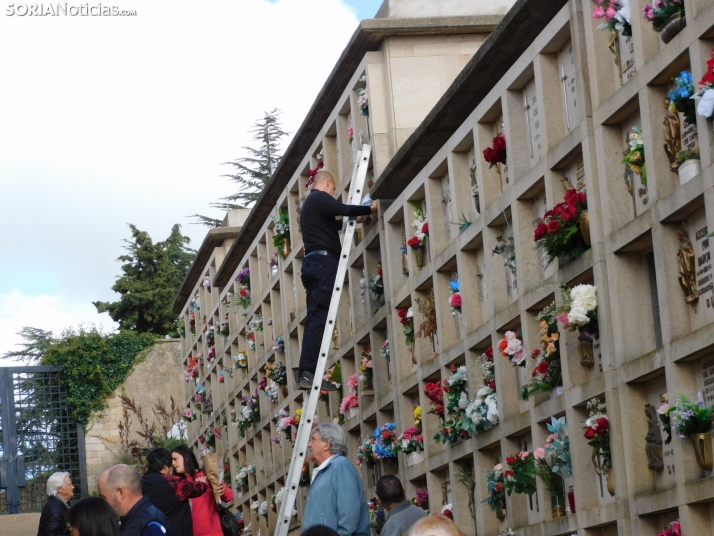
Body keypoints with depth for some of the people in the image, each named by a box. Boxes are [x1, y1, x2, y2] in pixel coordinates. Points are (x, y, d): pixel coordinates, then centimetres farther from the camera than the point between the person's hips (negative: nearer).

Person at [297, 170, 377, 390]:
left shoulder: (309, 203, 27)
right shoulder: (320, 198, -3)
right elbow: (343, 209, -20)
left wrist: (354, 218, 39)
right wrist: (370, 209, -10)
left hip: (313, 263, 10)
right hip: (323, 261, -10)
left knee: (315, 318, 6)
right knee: (320, 317, -14)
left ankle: (306, 374, 0)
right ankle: (309, 373, -21)